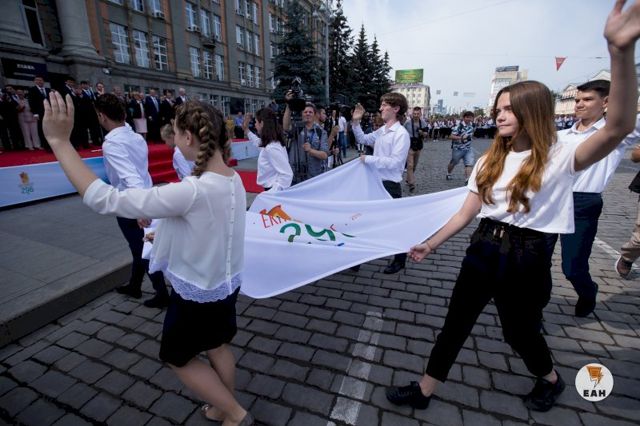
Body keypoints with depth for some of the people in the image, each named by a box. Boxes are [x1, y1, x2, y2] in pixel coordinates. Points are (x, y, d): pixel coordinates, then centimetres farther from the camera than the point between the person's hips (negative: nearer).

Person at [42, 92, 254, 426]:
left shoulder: (192, 191, -33)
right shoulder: (234, 180, -7)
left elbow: (104, 199, -29)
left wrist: (59, 140, -22)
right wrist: (165, 233, 14)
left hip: (198, 292, -7)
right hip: (225, 282, 7)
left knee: (178, 358, 21)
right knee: (217, 347, 27)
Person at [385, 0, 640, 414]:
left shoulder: (560, 157, -10)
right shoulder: (490, 160, 5)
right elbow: (466, 213, 5)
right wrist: (431, 244, 2)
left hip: (527, 256, -4)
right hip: (484, 249, 5)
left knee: (519, 330, 17)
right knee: (456, 322, 11)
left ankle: (551, 379, 54)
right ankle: (423, 391, 28)